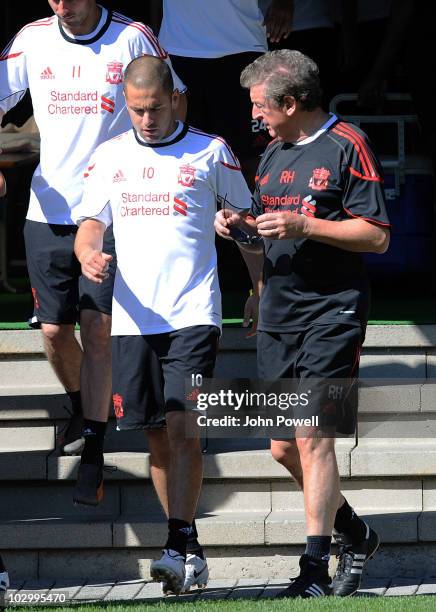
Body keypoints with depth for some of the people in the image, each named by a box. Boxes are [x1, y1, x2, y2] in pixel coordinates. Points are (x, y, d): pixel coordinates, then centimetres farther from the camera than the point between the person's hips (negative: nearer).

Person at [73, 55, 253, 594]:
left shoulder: (211, 152, 5)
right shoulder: (110, 156, 12)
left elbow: (246, 219, 14)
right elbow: (90, 222, 9)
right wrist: (88, 253, -14)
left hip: (192, 313, -3)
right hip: (133, 316, 3)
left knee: (182, 426, -15)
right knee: (156, 432, 5)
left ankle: (178, 548, -17)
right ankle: (186, 548, 15)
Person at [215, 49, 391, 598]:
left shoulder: (347, 147, -7)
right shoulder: (274, 153, 16)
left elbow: (377, 236, -11)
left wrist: (303, 226, -20)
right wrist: (242, 225, 3)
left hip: (331, 316, -8)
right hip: (277, 319, 8)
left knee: (312, 439, -12)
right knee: (283, 447, 9)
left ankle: (315, 570, -10)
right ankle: (355, 535, 27)